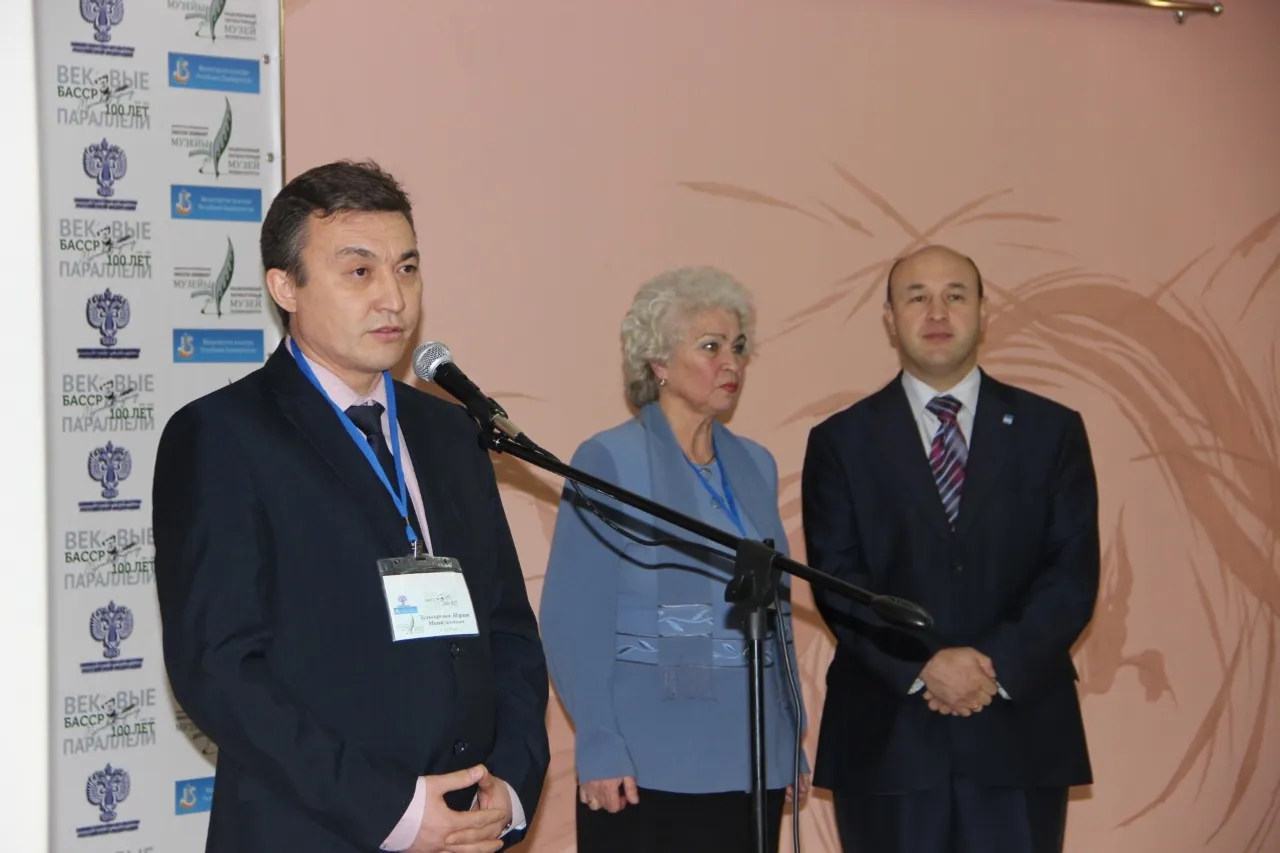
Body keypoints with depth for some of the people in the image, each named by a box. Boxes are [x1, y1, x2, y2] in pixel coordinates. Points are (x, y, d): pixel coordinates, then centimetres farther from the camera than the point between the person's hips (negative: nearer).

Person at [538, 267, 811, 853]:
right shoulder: (609, 461, -5)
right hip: (649, 766, -5)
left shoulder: (755, 465, 12)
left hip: (754, 762, 5)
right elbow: (573, 621, -9)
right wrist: (599, 749, -14)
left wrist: (793, 741, 12)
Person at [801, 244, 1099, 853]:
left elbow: (1073, 573, 1)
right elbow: (837, 581, -2)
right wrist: (921, 669, -15)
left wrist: (1000, 665, -13)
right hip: (886, 737, 0)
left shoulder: (1052, 430, 8)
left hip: (1020, 733, 1)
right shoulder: (841, 441, 6)